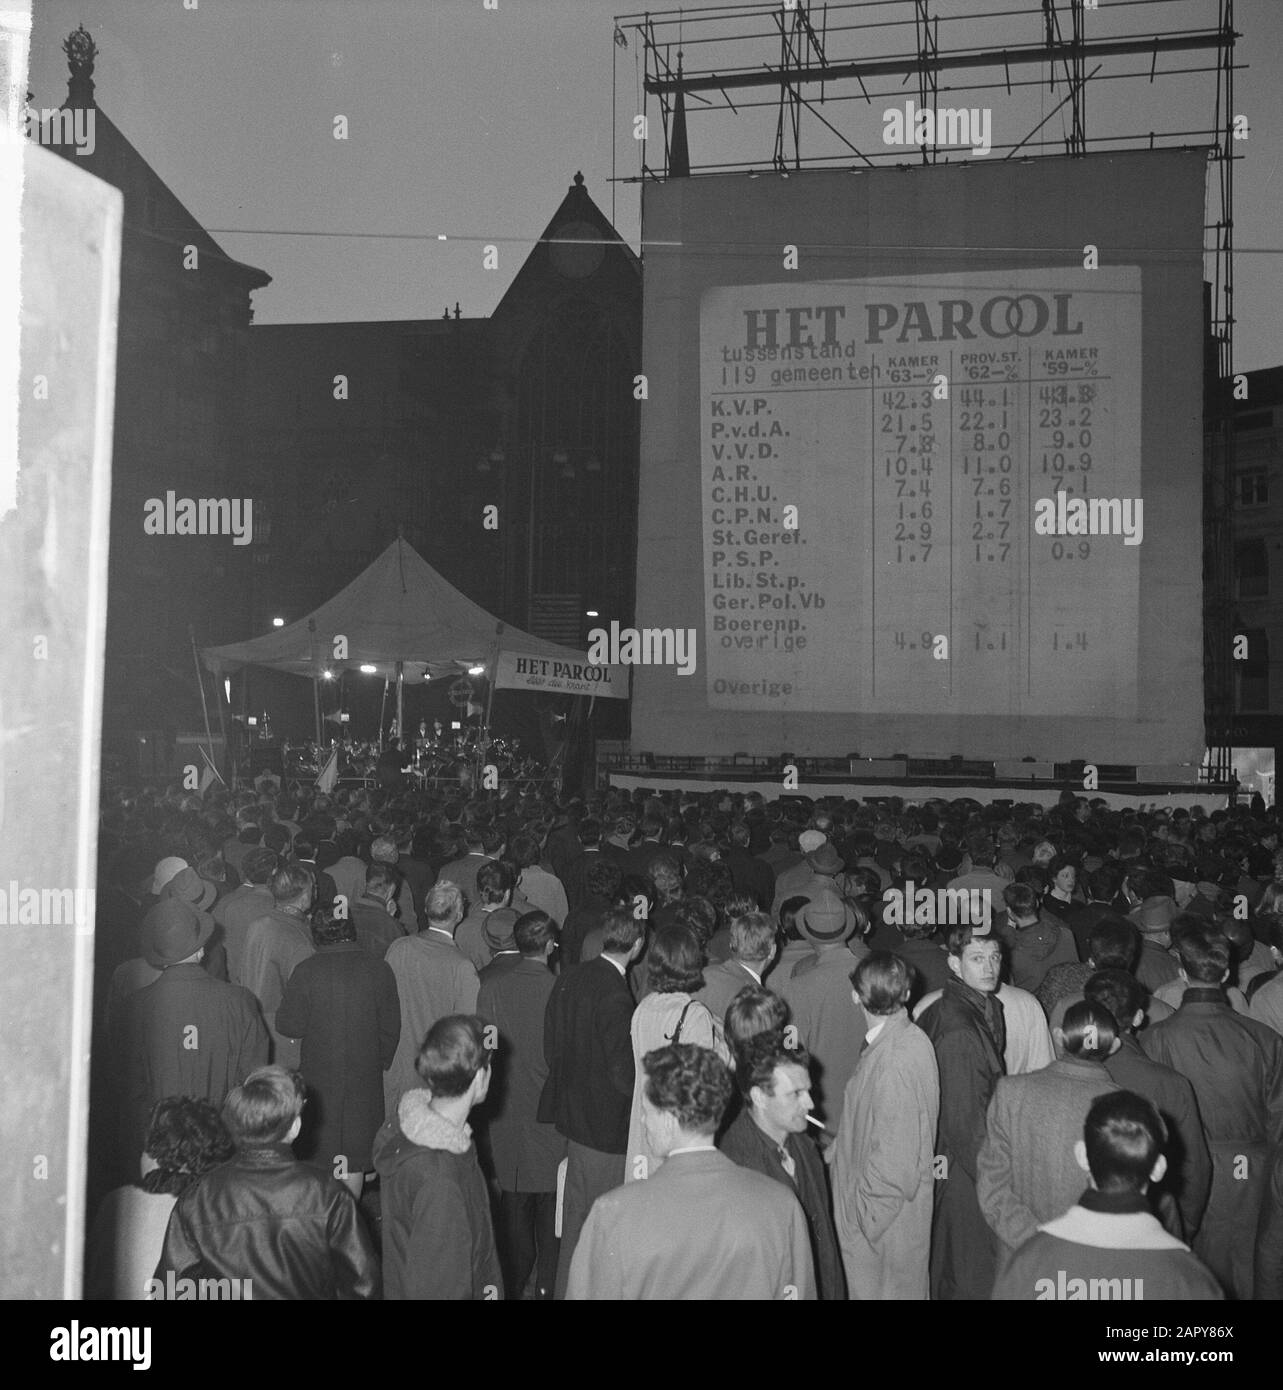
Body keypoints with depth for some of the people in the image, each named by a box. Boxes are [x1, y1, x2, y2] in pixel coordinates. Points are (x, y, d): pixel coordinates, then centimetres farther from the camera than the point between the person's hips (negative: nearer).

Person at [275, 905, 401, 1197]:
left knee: (320, 1149, 13)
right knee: (355, 1151, 12)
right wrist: (382, 1062, 13)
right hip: (366, 1075, 1)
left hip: (319, 1076, -1)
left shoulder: (306, 970, -12)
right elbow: (391, 1027, -1)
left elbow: (290, 1025, -9)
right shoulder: (379, 969, -6)